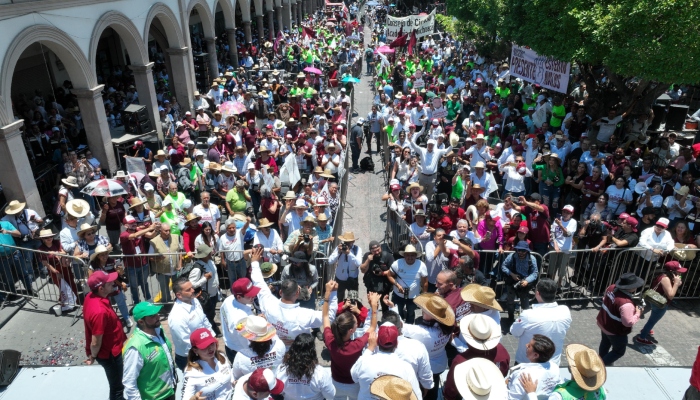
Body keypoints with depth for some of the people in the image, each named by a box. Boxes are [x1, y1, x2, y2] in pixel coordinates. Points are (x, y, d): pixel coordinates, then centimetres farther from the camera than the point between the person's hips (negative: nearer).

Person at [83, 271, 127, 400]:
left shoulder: (91, 296, -12)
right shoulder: (99, 311, -39)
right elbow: (95, 343, -27)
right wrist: (93, 357, -12)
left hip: (111, 349, 9)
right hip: (109, 354, -9)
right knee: (116, 386, 14)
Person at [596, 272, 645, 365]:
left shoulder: (612, 287, -13)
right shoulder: (626, 303, -38)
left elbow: (605, 300, 7)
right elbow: (629, 322, -31)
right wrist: (637, 314, -17)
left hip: (603, 323, 8)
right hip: (615, 331, -8)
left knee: (605, 343, 32)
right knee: (619, 351, 19)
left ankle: (601, 361, 53)